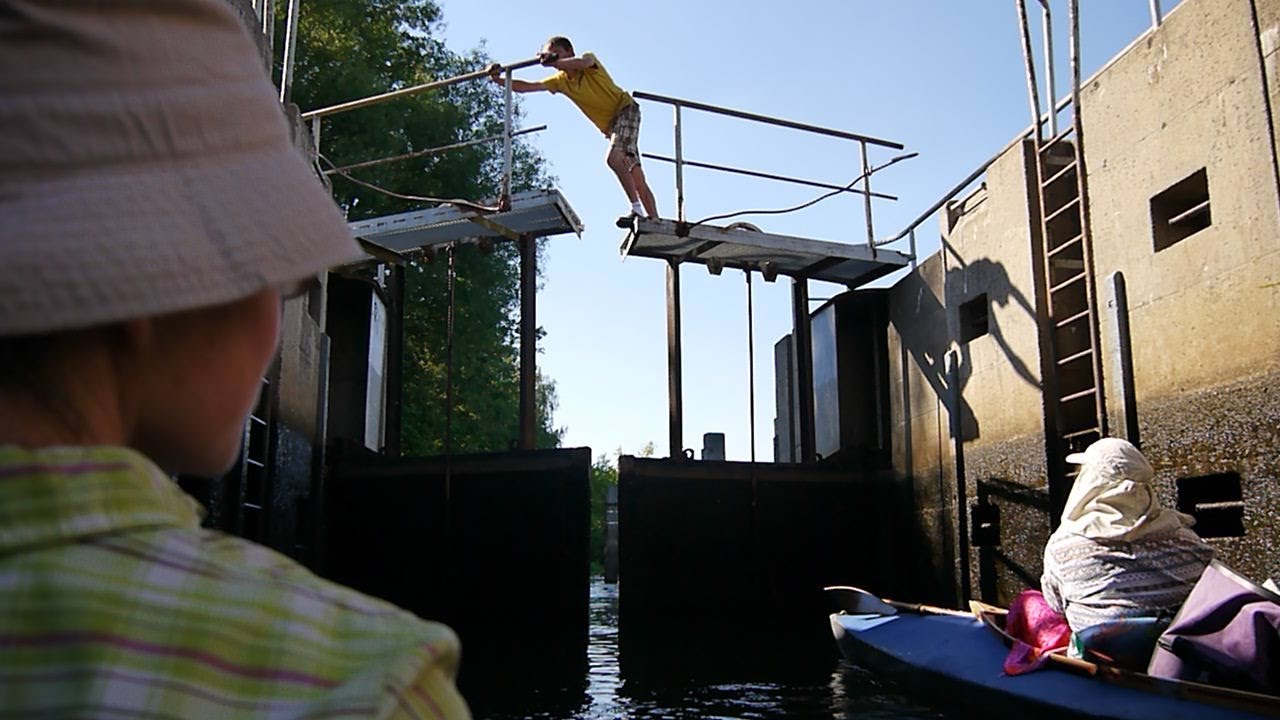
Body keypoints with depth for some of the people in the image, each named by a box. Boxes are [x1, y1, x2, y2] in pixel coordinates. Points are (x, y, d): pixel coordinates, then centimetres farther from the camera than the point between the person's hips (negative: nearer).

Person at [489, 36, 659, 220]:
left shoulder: (589, 59, -9)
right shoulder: (561, 80, 7)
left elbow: (581, 62, -36)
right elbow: (527, 87, 1)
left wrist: (553, 62, -45)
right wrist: (499, 80, -11)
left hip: (626, 110, -7)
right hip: (609, 126, 7)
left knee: (613, 158, -29)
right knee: (636, 177, 2)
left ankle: (637, 208, -28)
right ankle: (654, 219, 2)